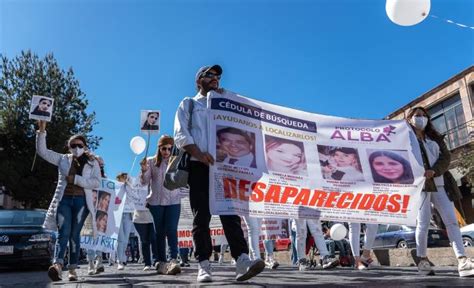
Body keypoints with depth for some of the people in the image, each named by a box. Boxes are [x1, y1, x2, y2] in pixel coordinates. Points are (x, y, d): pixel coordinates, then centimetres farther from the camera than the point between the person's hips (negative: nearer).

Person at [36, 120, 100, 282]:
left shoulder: (92, 163, 6)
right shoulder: (63, 159, 11)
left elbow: (96, 183, -5)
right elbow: (42, 151, 5)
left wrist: (76, 179, -13)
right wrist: (42, 131, -5)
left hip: (81, 201, 0)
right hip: (64, 199, 0)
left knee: (75, 235, 3)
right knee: (63, 232, -15)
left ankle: (72, 269, 8)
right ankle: (58, 265, -29)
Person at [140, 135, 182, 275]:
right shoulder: (151, 161, 2)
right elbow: (144, 182, 1)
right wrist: (144, 170, -18)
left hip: (173, 201, -1)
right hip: (156, 202, 1)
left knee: (171, 230, -12)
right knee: (160, 232, 8)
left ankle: (174, 260, -17)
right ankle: (161, 262, 16)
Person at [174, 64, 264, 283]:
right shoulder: (188, 104, 17)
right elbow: (180, 134, 1)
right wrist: (199, 153, -17)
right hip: (198, 167, -2)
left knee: (230, 213, -10)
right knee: (201, 217, -5)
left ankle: (242, 261, -19)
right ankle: (204, 266, -2)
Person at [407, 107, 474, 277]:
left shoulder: (435, 138, 20)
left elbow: (446, 157, 7)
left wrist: (433, 171, -12)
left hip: (439, 184, 4)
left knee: (451, 220, -5)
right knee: (423, 223, -6)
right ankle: (423, 261, 2)